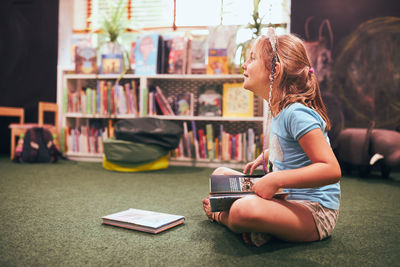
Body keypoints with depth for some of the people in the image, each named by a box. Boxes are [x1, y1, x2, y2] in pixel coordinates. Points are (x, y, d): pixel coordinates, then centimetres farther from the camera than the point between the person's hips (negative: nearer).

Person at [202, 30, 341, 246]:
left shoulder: (297, 113, -22)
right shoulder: (280, 110, 6)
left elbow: (332, 169, -28)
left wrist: (275, 180, -30)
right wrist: (264, 157, 15)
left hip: (314, 211, -9)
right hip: (285, 197, 9)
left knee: (245, 210, -36)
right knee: (220, 174, 14)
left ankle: (222, 215, -1)